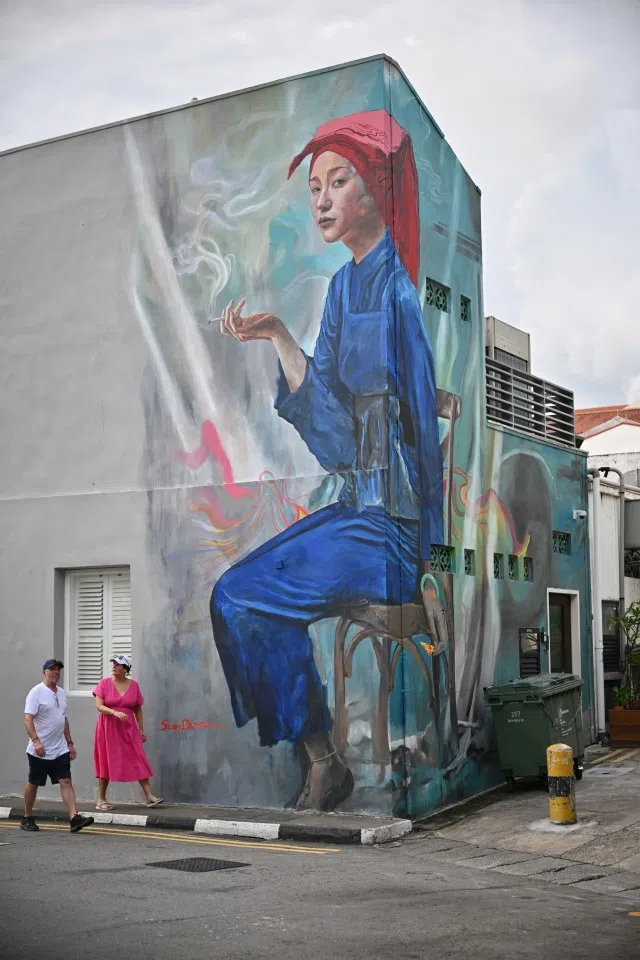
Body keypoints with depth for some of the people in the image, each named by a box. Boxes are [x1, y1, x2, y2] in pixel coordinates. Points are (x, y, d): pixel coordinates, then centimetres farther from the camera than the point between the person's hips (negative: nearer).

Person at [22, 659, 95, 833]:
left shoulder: (61, 693, 14)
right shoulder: (36, 692, -9)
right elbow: (28, 719, -17)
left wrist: (70, 742, 18)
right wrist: (36, 741, -29)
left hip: (60, 750, 6)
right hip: (40, 751, -6)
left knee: (66, 781, -6)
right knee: (33, 784, 7)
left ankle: (74, 818, -14)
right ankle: (27, 819, 22)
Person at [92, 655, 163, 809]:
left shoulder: (133, 685, 4)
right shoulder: (104, 683, -3)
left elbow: (138, 709, 11)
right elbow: (99, 706, -10)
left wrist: (141, 729, 9)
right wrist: (115, 712, -26)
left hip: (128, 728, 2)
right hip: (108, 728, -2)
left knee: (139, 760, -4)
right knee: (106, 762, 3)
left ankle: (149, 796, -3)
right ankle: (101, 800, 12)